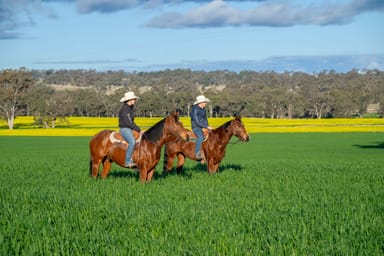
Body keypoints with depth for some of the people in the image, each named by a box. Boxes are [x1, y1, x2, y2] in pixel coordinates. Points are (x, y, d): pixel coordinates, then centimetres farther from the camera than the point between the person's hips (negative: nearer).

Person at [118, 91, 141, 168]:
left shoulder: (131, 108, 14)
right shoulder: (124, 109, -16)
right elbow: (128, 122, -20)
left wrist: (138, 129, 8)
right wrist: (138, 130, -14)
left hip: (130, 129, 10)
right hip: (124, 129, -10)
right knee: (132, 142, -32)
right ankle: (128, 161, -28)